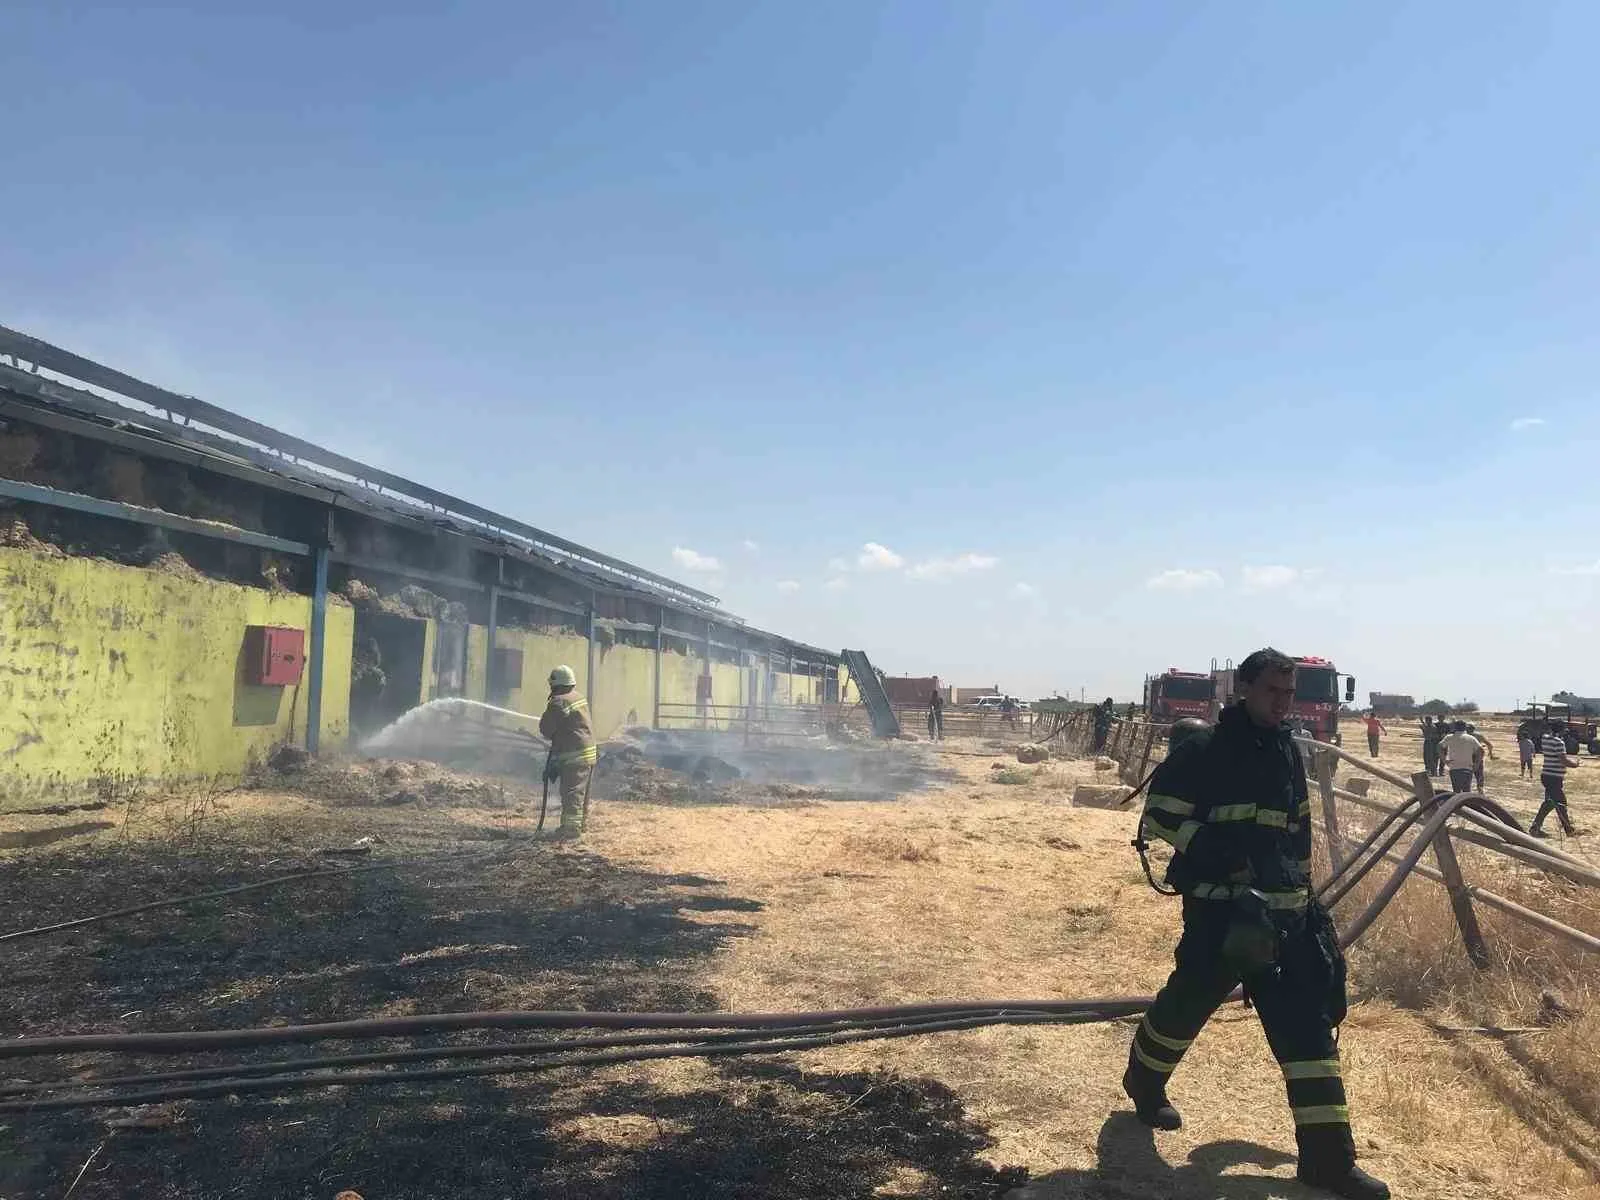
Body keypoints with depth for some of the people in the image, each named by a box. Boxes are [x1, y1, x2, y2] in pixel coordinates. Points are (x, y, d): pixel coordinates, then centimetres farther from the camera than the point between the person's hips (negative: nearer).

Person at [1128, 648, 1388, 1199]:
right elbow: (1159, 813, -10)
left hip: (1285, 911, 6)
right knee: (1188, 1001, 7)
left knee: (1308, 1021, 1)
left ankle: (1326, 1155, 6)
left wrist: (1307, 895, 21)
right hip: (1220, 908, -6)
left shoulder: (1288, 753, 12)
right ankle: (1144, 1082, 36)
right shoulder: (1203, 750, -9)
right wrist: (1210, 847, -24)